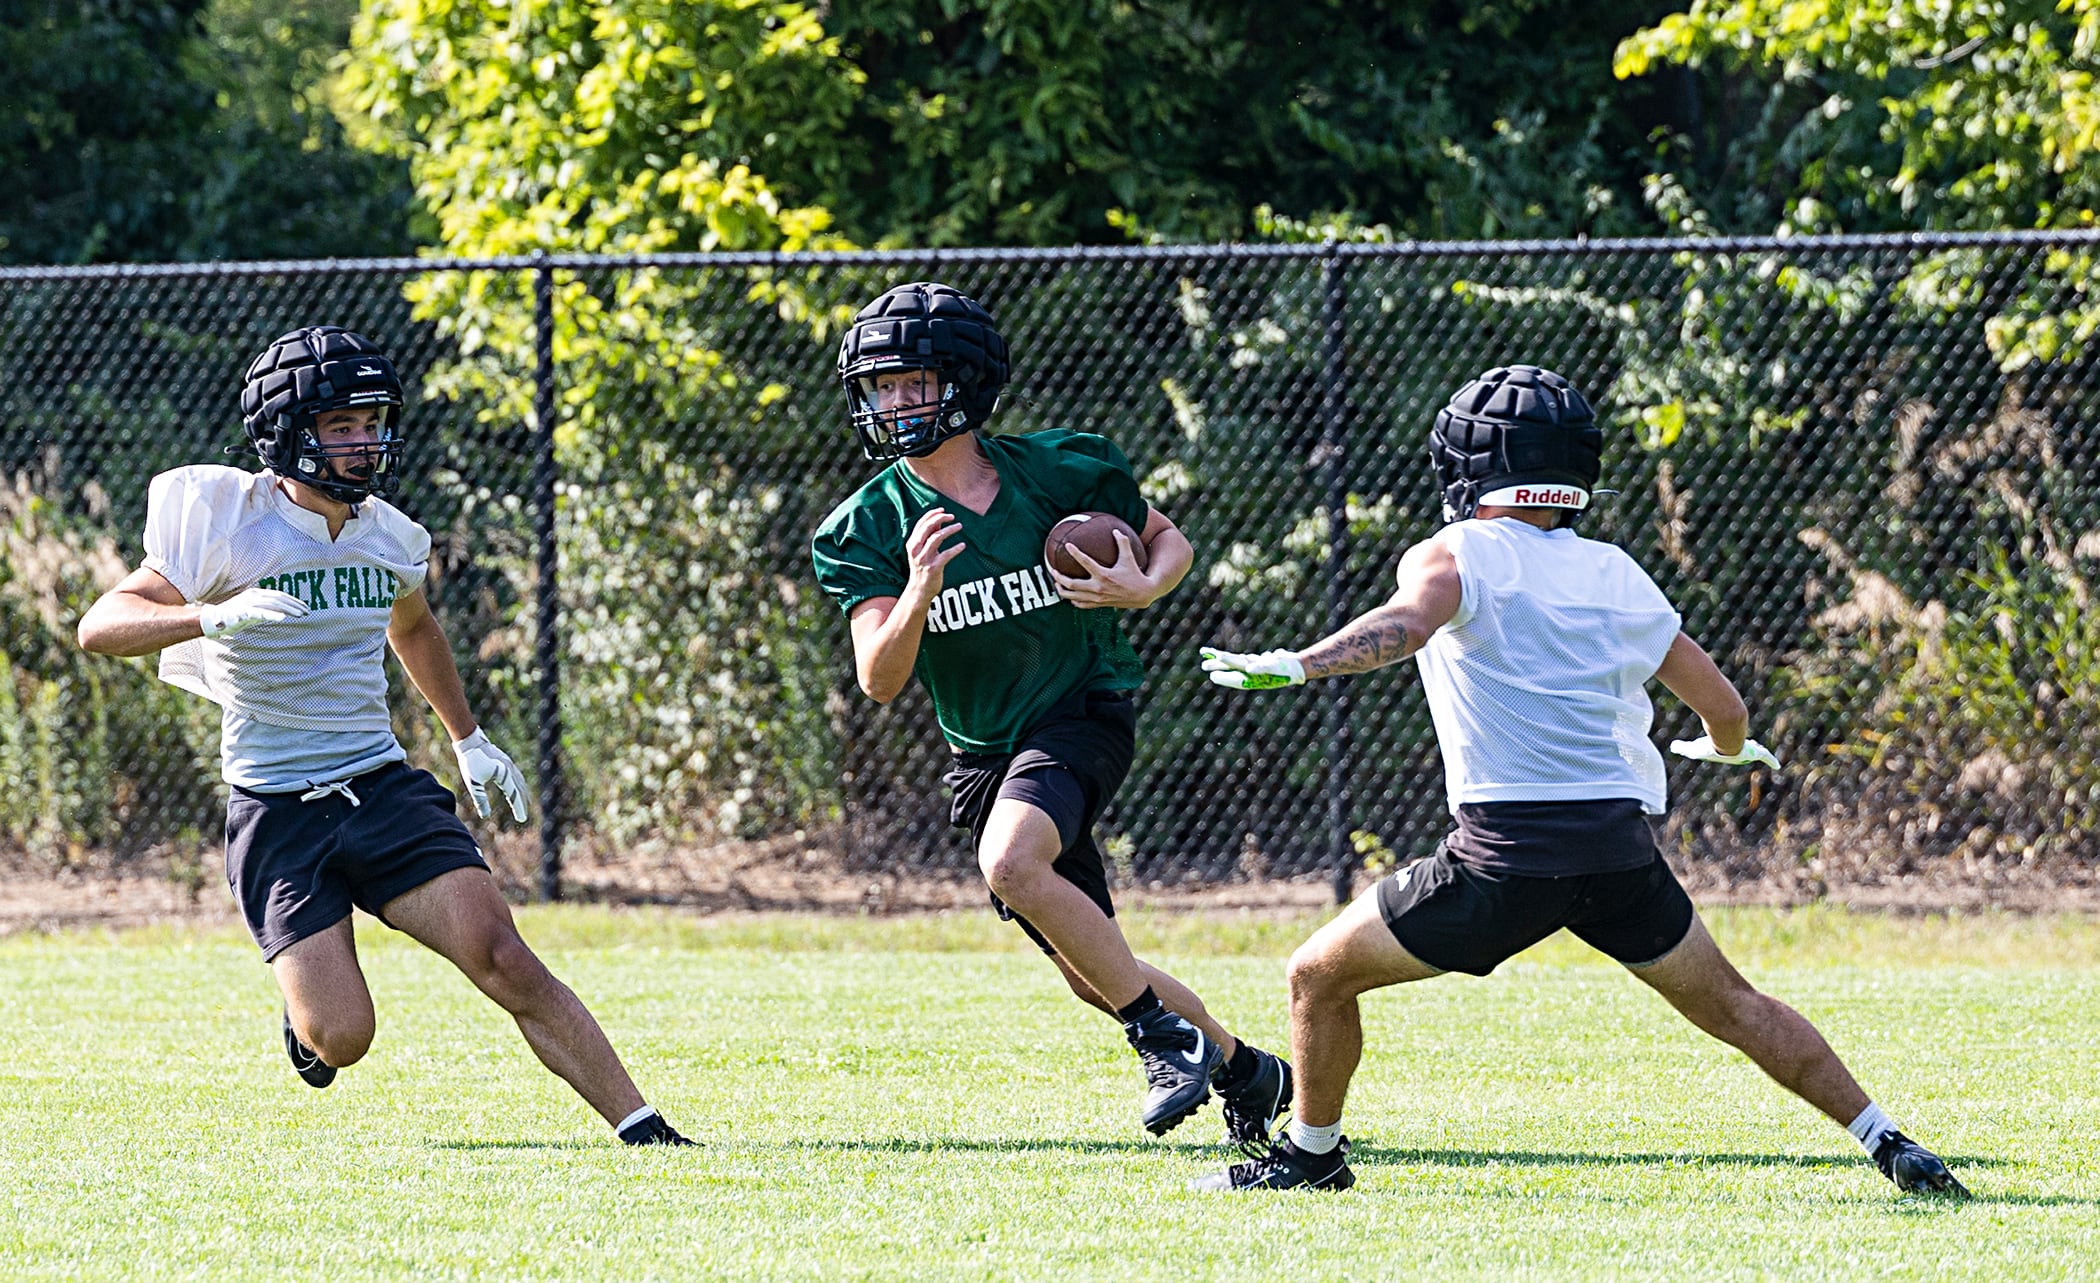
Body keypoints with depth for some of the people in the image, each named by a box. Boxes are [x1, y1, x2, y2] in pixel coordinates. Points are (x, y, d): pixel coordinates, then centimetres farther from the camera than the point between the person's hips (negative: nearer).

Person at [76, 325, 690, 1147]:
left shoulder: (386, 534, 7)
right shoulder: (232, 523, -9)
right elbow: (101, 626, -16)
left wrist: (469, 740, 30)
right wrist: (217, 617, -32)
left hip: (383, 789, 4)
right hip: (277, 814, -3)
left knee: (503, 960, -15)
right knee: (341, 1041, -12)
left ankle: (643, 1131, -13)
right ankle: (305, 1006, 25)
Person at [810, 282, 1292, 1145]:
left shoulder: (1057, 473, -9)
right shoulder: (871, 526, -5)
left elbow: (1169, 539, 7)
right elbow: (878, 681, -13)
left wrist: (1141, 589, -16)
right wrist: (919, 593, -31)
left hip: (1080, 716, -4)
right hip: (983, 753, 4)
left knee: (1011, 864, -33)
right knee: (1093, 974, 6)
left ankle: (1167, 1035, -20)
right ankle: (1245, 1071, 29)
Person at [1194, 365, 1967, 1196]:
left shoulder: (1460, 554, 2)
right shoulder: (1616, 576, 15)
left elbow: (1407, 623, -22)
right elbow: (1726, 713, 19)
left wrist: (1293, 666, -32)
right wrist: (1727, 749, 42)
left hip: (1507, 855, -5)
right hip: (1622, 843, 5)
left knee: (1319, 976, 12)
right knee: (1731, 1006, 18)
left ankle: (1312, 1154, 21)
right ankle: (1888, 1145, 16)